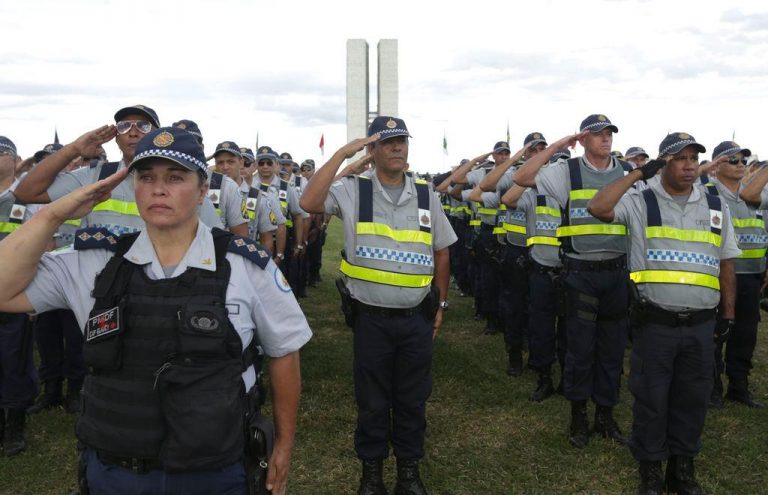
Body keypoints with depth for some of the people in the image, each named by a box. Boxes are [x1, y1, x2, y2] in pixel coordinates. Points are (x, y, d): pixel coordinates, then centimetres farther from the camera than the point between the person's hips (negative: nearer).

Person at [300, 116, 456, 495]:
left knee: (412, 398, 14)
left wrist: (441, 304, 11)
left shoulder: (426, 195, 4)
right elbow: (309, 203, -22)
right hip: (371, 318, -2)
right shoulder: (353, 190, -4)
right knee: (372, 399, 12)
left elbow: (441, 253, 12)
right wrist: (341, 154, -18)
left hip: (417, 318, 2)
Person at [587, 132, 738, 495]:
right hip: (655, 322, -3)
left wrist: (728, 314, 13)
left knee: (692, 398, 14)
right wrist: (638, 173, -15)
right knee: (651, 397, 7)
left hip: (701, 324, 4)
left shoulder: (717, 207, 9)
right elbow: (597, 208, -21)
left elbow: (726, 265, 14)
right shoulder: (641, 202, -3)